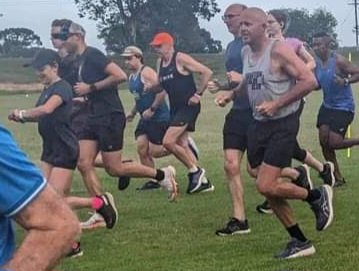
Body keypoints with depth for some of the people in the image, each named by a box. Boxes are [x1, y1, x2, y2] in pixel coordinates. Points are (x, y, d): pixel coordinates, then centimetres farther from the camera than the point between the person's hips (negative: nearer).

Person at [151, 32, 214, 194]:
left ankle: (195, 171, -2)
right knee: (181, 145, 9)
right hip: (175, 108, 9)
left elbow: (207, 72, -15)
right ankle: (203, 181, 17)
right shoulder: (160, 62, 11)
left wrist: (198, 94, -15)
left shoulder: (180, 59, -12)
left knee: (168, 141, -17)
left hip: (188, 107, -9)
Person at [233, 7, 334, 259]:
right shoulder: (246, 52, 8)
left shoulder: (278, 50, -15)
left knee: (266, 186, -15)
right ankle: (300, 242, 20)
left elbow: (309, 81, -20)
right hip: (258, 124, 8)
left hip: (283, 124, -8)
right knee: (268, 189, 7)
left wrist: (277, 104, -22)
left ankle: (318, 196, 10)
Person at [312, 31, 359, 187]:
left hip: (344, 107, -7)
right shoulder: (317, 62, 2)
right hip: (327, 105, 7)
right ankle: (338, 178, 15)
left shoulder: (338, 61, -19)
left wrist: (346, 81, -32)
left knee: (334, 143, -14)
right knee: (324, 141, 2)